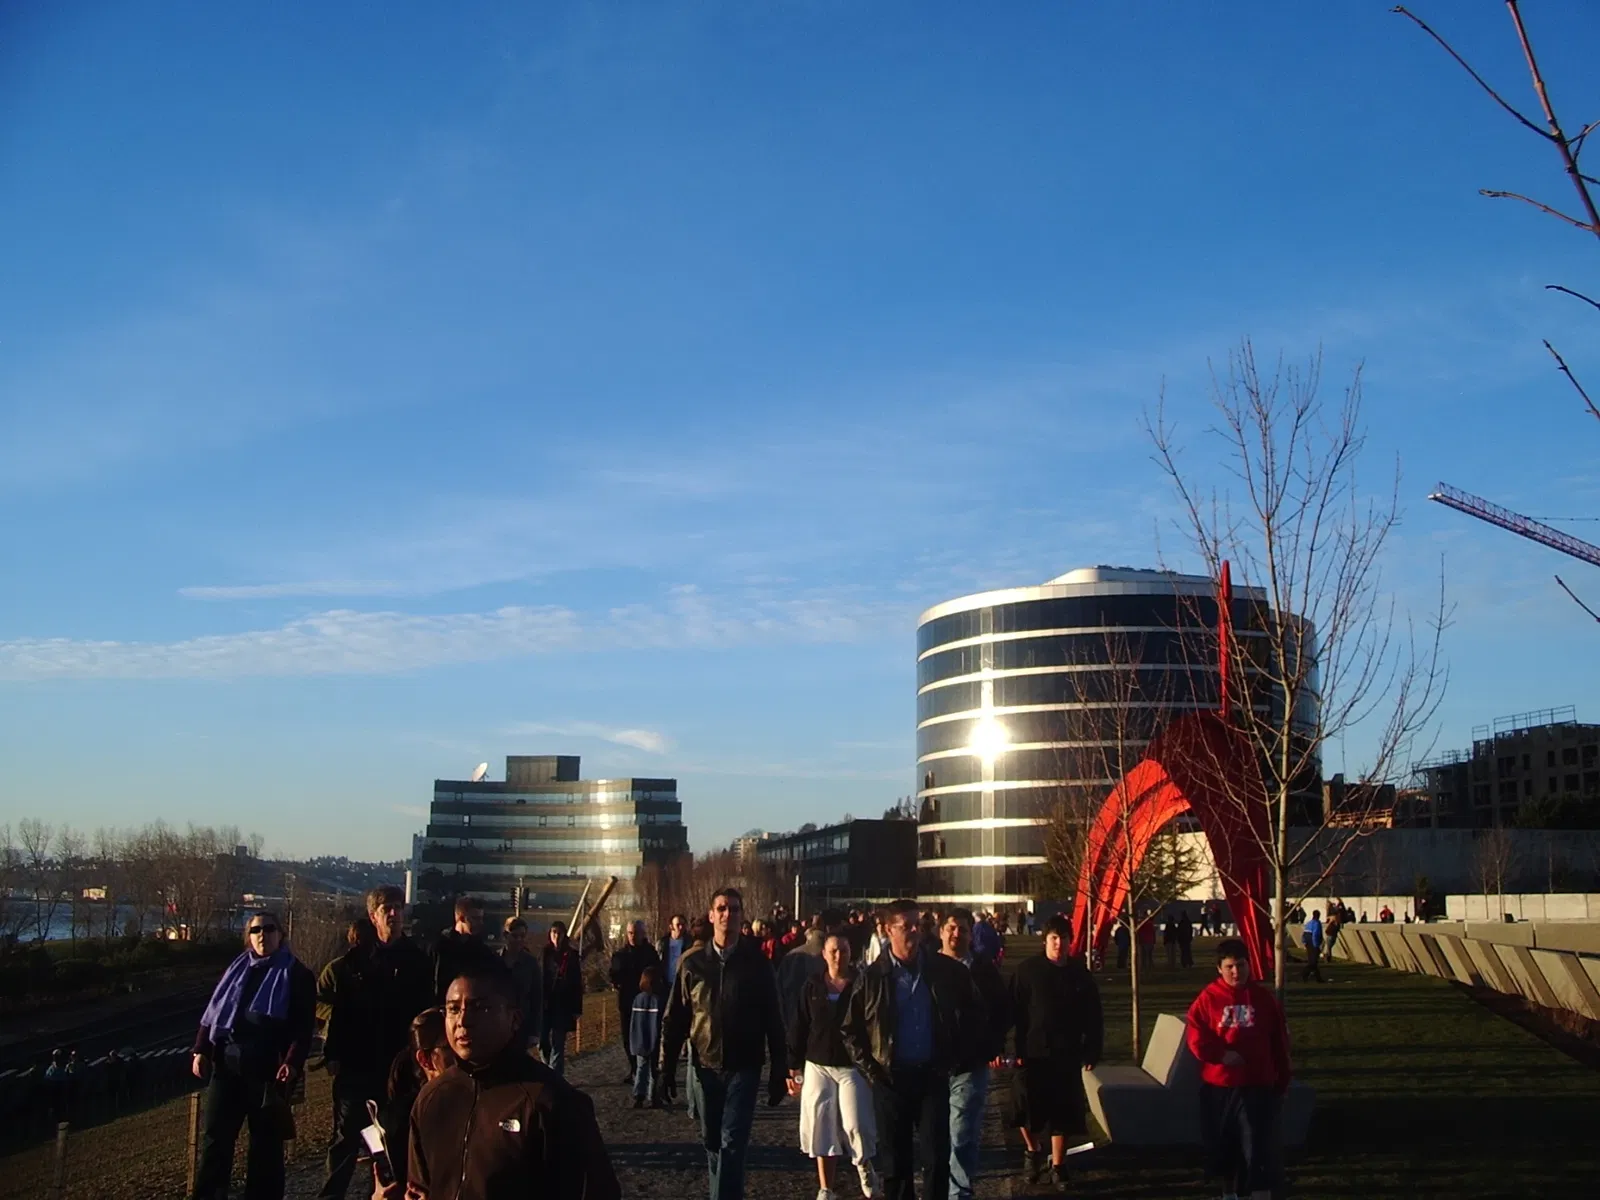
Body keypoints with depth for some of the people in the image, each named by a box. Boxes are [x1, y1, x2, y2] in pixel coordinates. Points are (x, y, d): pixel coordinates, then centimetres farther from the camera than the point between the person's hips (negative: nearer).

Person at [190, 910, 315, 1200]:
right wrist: (201, 1050, 4)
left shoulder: (296, 974, 1)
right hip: (227, 1062, 4)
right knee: (215, 1136, 5)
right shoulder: (237, 969, 14)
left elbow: (304, 1025, -5)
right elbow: (213, 1011, 15)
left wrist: (293, 1062, -17)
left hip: (268, 1066, -4)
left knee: (265, 1140, 5)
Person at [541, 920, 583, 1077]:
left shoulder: (572, 955, 0)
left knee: (558, 1044, 0)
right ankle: (552, 1072, 25)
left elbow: (577, 984, -1)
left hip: (563, 1006, -2)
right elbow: (537, 979, 3)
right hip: (544, 1005, 2)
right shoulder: (544, 953, 5)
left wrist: (577, 1009, -5)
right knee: (542, 1041, 2)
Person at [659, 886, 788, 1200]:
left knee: (732, 1143, -6)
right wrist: (667, 1068, 1)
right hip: (705, 1066, 3)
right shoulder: (693, 962, 0)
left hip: (743, 1067, -2)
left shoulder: (756, 961, -4)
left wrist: (778, 1072, -3)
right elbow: (675, 1019, 3)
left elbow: (773, 1019, -1)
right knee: (711, 1141, 14)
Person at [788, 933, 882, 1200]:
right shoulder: (812, 985, 3)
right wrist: (793, 1067, 2)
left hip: (852, 1066, -2)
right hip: (818, 1066, 2)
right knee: (822, 1128, 4)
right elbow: (799, 1027, 5)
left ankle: (865, 1167, 24)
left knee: (855, 1125, -8)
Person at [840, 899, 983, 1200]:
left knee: (937, 1158, 0)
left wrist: (959, 1059, 5)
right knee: (894, 1161, 8)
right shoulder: (872, 978, -1)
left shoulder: (948, 971, 0)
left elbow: (974, 1015, 10)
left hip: (933, 1076, 0)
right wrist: (870, 1068, -1)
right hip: (891, 1080, 0)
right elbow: (850, 1030, 7)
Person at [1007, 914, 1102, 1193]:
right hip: (1033, 1053, -2)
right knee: (1027, 1109, 0)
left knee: (1062, 1112, 8)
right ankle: (1034, 1151, 28)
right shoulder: (1028, 971, -6)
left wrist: (1091, 1052, 3)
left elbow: (1093, 1019, 8)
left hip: (1067, 1056, 2)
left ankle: (1058, 1167, 22)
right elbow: (1015, 1013, -8)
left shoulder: (1080, 975, 3)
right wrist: (1019, 1049, -12)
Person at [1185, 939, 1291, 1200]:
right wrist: (1222, 1054, -21)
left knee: (1258, 1149, -10)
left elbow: (1280, 1044, 8)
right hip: (1217, 1086, 1)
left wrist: (1282, 1083, 10)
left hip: (1257, 1086, -1)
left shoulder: (1264, 998, 1)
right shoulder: (1208, 998, -3)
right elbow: (1196, 1038, -8)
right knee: (1222, 1146, 17)